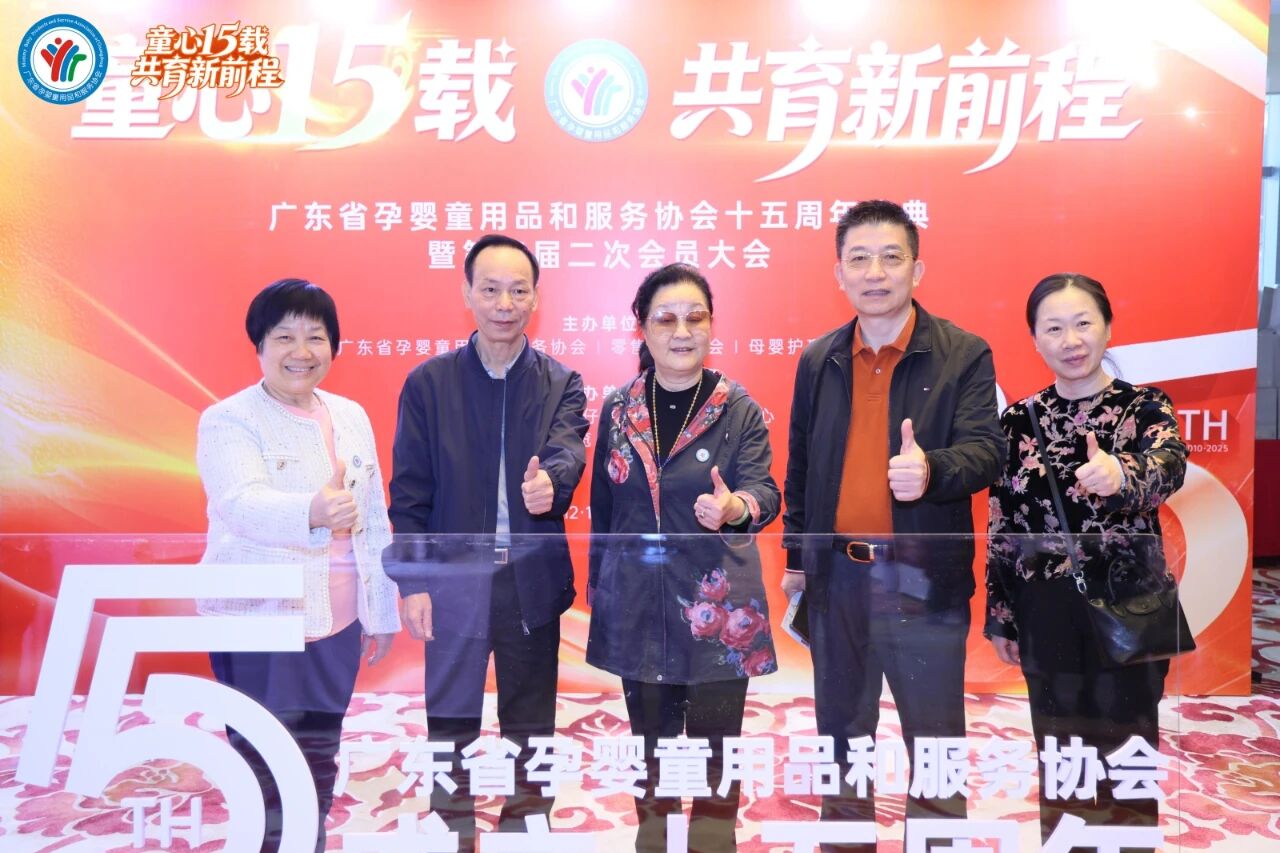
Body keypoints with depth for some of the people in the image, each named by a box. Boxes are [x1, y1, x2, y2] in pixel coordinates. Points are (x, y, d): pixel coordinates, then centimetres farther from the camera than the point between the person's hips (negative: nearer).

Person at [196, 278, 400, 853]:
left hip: (336, 623, 5)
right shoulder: (229, 421, -6)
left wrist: (381, 611, 14)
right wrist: (312, 511, -45)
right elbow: (240, 504, -25)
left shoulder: (351, 417, 10)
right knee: (266, 771, 0)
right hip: (260, 624, -5)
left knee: (320, 765, 14)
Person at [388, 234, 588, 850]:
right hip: (452, 580, -1)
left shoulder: (561, 384, 2)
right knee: (450, 727, 11)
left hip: (533, 581, 1)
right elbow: (409, 493, -1)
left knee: (530, 729, 14)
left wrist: (550, 483, -38)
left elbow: (567, 453, -14)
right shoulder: (427, 383, 0)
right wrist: (411, 583, -6)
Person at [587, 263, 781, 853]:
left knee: (715, 743, 6)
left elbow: (763, 490, -16)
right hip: (637, 602, 3)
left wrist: (735, 507, -39)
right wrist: (598, 592, 10)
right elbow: (602, 509, 8)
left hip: (717, 605, -2)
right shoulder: (618, 409, 3)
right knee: (650, 740, 16)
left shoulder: (739, 409, -5)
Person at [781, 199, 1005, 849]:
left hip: (925, 577, -3)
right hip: (837, 574, 4)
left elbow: (985, 452, -14)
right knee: (841, 728, 18)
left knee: (935, 736, 8)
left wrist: (930, 470, -36)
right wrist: (796, 558, 15)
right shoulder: (818, 360, 5)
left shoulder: (964, 356, -5)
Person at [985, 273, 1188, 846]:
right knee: (1057, 752, 13)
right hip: (1047, 613, 2)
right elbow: (1000, 527, 3)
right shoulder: (1018, 420, 1)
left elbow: (1169, 469, -26)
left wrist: (1120, 476, -48)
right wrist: (1000, 617, 3)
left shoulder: (1145, 406, -4)